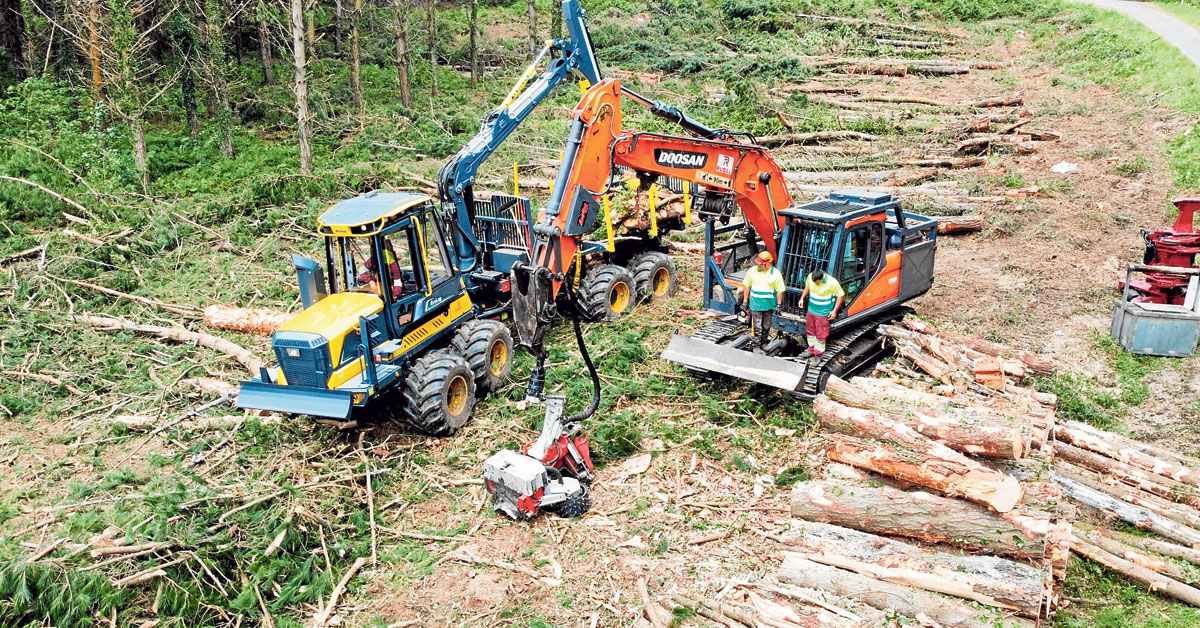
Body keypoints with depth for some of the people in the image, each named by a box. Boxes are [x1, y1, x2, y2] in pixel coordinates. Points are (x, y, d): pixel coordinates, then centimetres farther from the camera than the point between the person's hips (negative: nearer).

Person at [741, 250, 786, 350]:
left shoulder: (775, 273, -8)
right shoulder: (752, 271, -5)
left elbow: (779, 291, -2)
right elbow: (747, 287, 5)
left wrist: (779, 305, -4)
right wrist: (745, 301, 5)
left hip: (769, 304, 0)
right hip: (755, 304, 0)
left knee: (766, 326, 12)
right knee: (757, 326, -2)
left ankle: (764, 342, 30)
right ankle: (757, 345, 6)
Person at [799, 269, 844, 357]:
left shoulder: (832, 283, -27)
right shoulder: (810, 277, -13)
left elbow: (841, 295, -14)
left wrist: (834, 311, -14)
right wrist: (802, 298, 6)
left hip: (823, 313, -6)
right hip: (811, 310, 6)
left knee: (820, 334, 1)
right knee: (810, 330, 18)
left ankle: (818, 353, 16)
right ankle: (811, 350, 36)